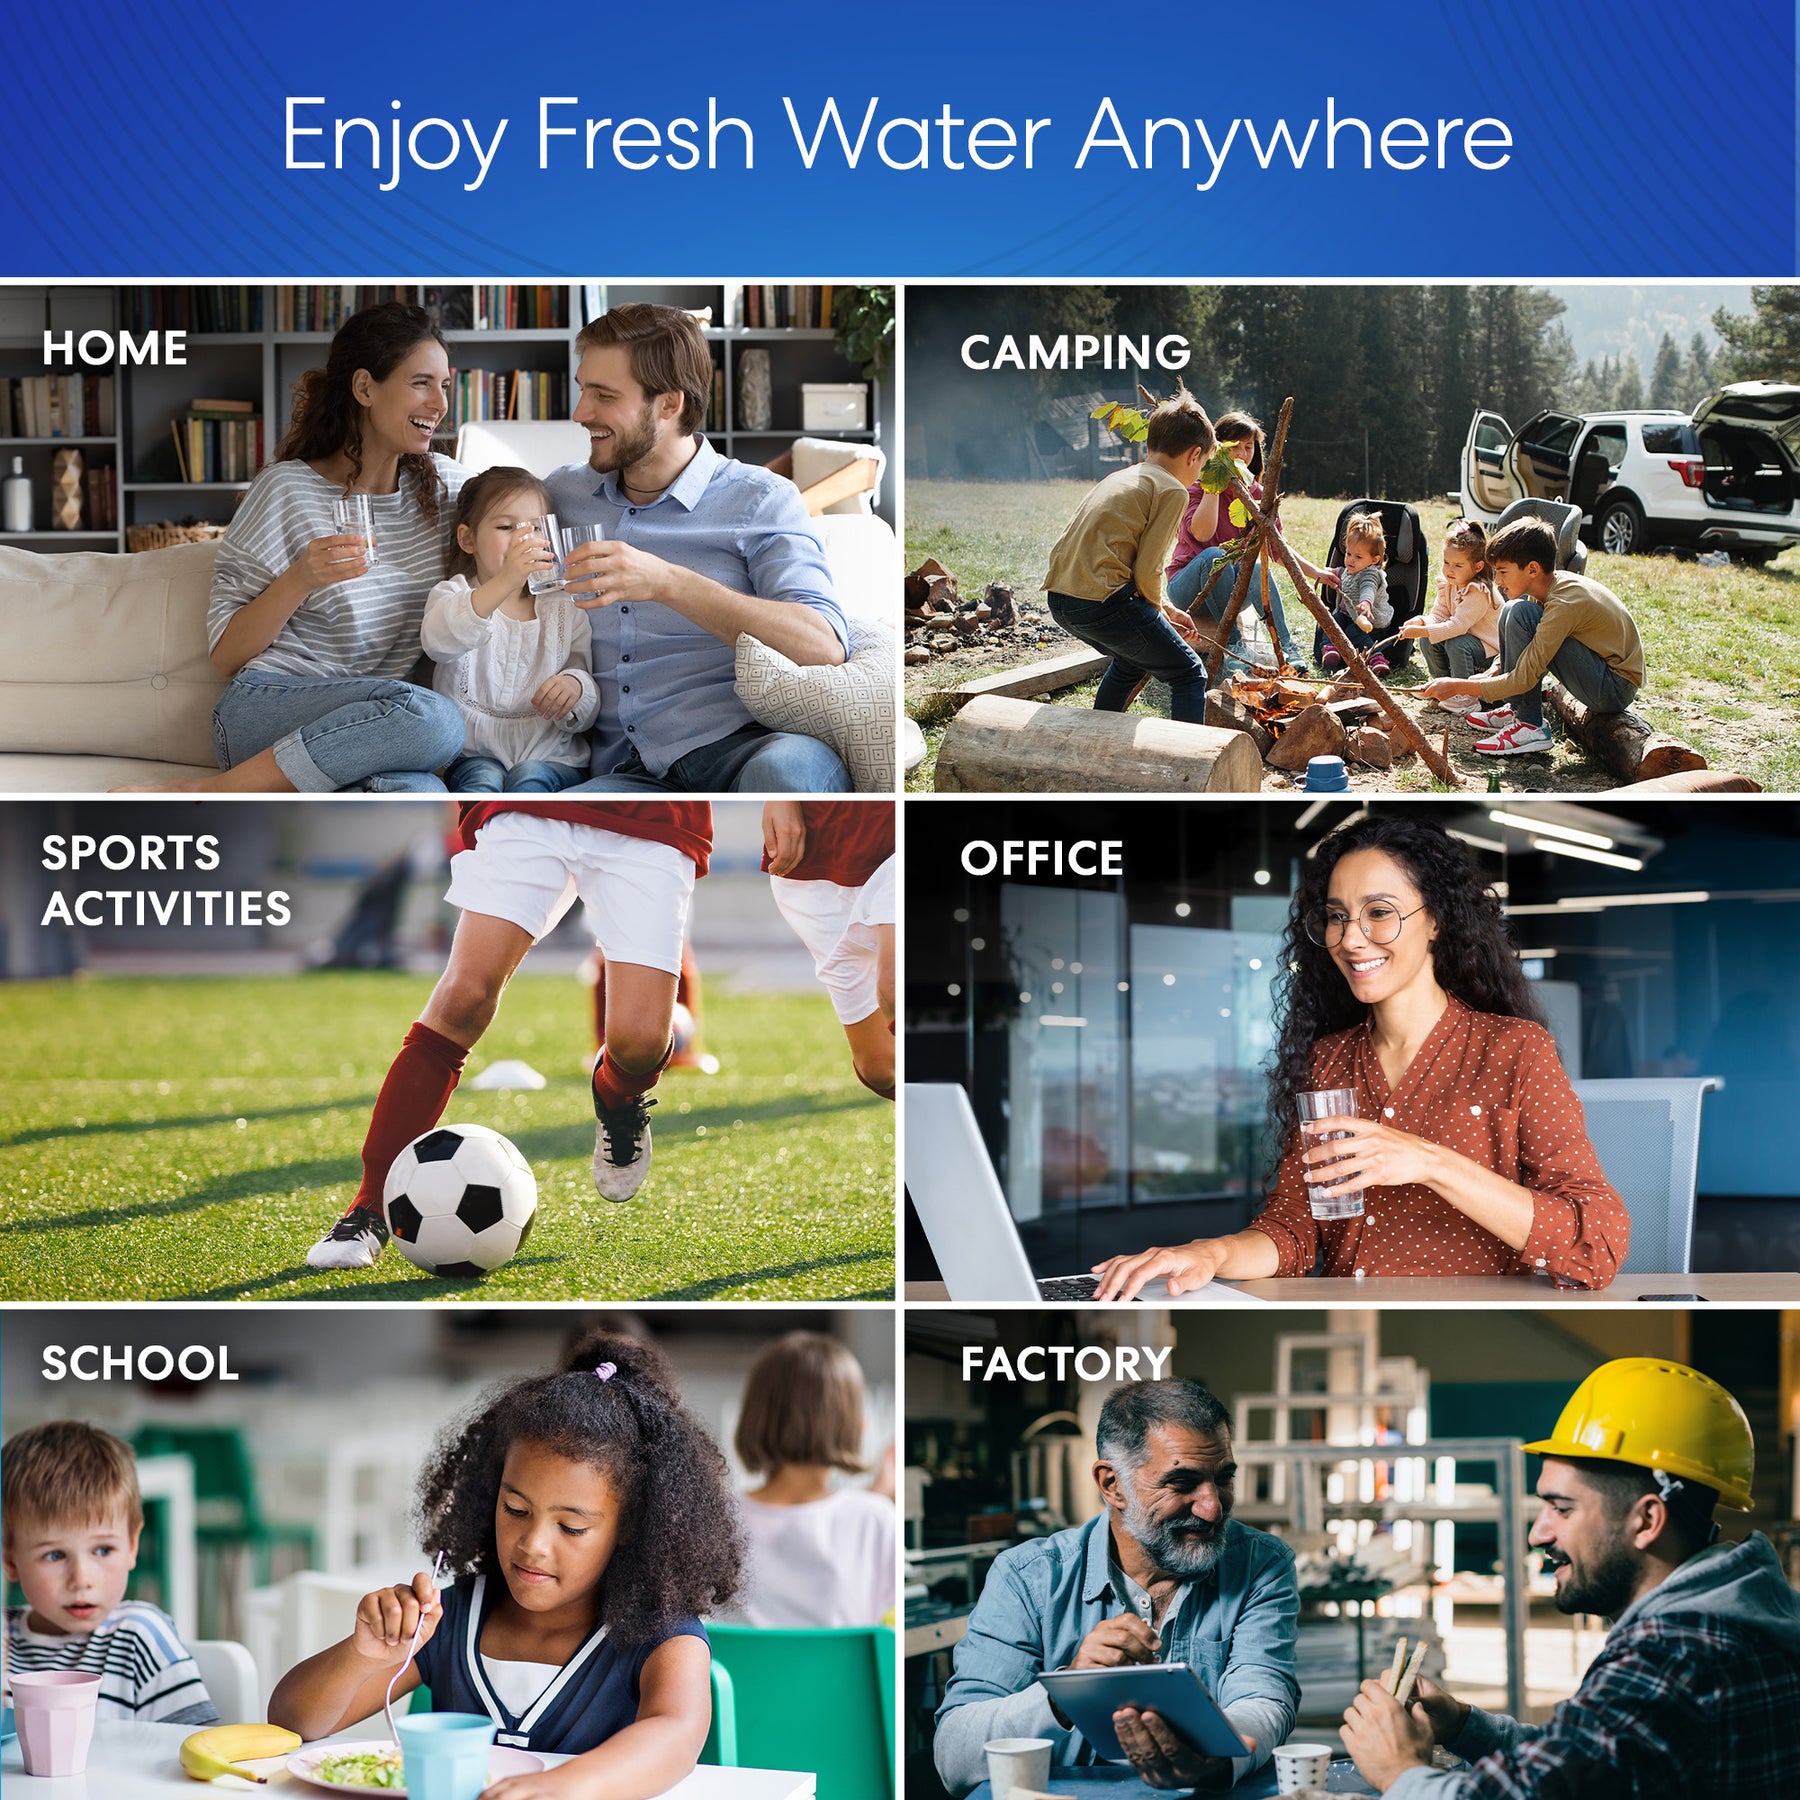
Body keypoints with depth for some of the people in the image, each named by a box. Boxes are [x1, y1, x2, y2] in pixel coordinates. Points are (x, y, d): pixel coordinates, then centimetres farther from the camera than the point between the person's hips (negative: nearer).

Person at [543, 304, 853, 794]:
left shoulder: (760, 500, 7)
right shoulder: (562, 494, 21)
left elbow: (824, 647, -9)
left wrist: (667, 583, -19)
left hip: (735, 745, -4)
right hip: (625, 769, 4)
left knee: (786, 770, -42)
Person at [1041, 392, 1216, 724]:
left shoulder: (1121, 478, 22)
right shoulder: (1171, 490, -4)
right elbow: (1147, 572, -8)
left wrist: (1165, 610, 25)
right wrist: (1158, 611, 10)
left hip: (1060, 600, 9)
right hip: (1102, 601, -9)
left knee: (1131, 661, 33)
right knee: (1189, 674, 3)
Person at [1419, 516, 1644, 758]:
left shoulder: (1564, 604, -25)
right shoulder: (1552, 585, 2)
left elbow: (1524, 678, -25)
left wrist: (1458, 686, -19)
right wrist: (1485, 678, 4)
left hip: (1617, 690, -10)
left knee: (1520, 614, -21)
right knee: (1512, 611, 9)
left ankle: (1530, 725, -16)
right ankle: (1515, 709, 14)